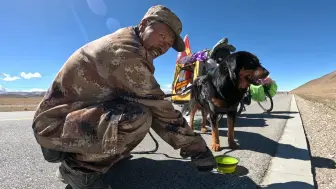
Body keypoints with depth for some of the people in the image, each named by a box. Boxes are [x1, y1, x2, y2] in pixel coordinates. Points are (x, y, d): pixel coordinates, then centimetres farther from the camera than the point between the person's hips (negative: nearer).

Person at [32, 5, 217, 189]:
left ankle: (80, 152, 11)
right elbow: (160, 110, -23)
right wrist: (196, 148, -11)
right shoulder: (126, 53, -24)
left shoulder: (124, 42, 7)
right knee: (138, 116, -31)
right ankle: (78, 167, -7)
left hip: (72, 112, 10)